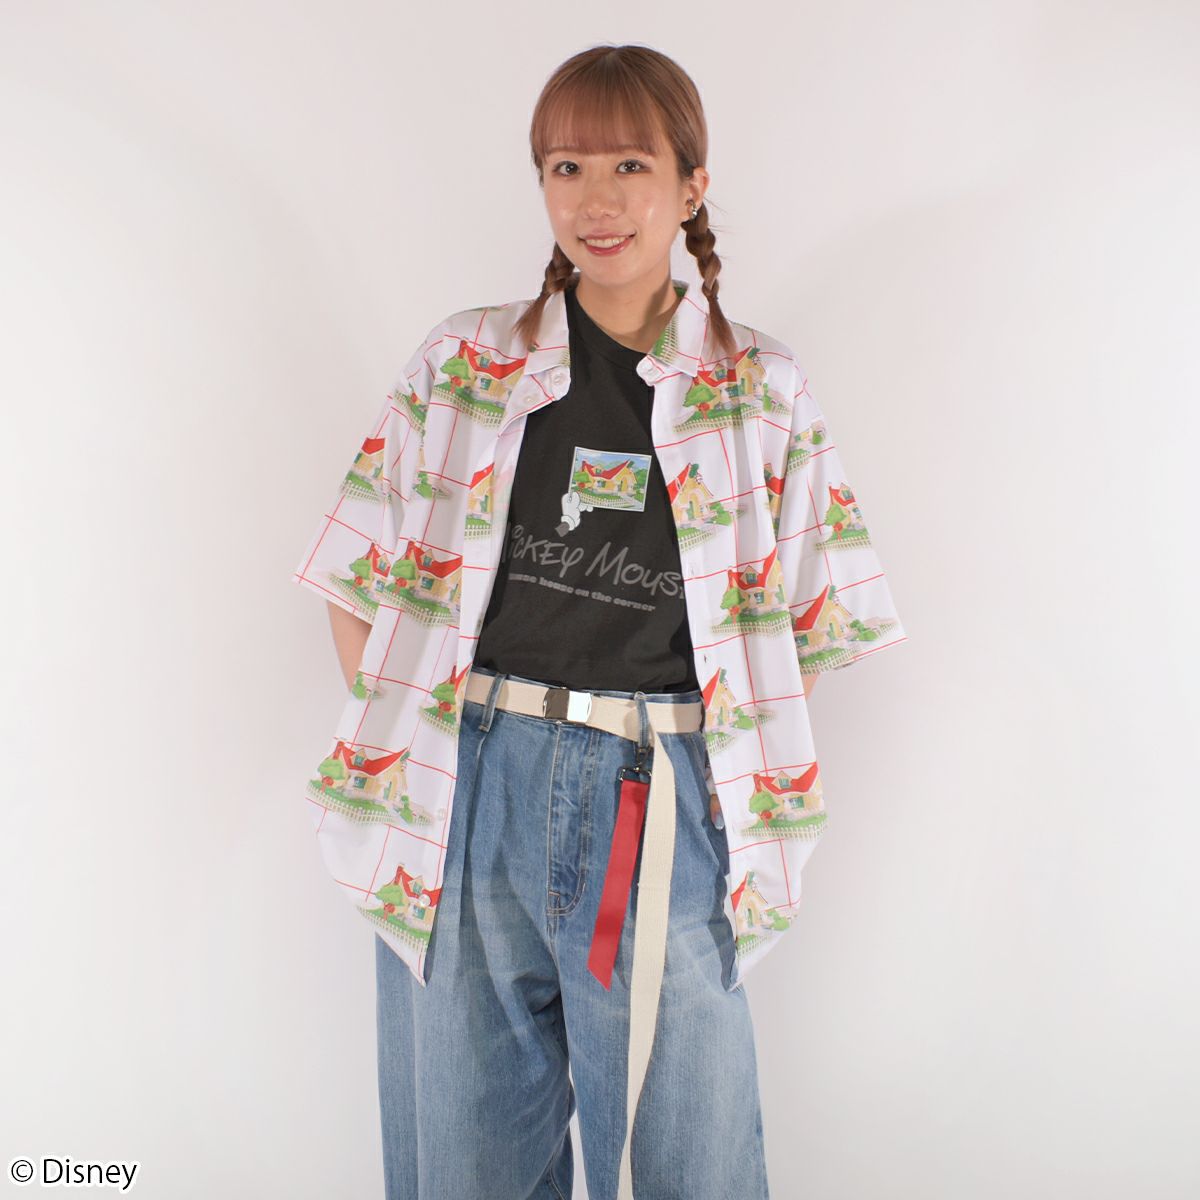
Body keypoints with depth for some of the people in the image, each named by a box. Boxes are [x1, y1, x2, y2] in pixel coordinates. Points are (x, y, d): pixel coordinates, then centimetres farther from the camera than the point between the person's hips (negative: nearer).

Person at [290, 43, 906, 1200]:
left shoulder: (764, 391, 3)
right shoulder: (462, 362, 5)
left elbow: (810, 623, 5)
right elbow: (362, 585, 7)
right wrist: (397, 736, -3)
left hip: (665, 806, -1)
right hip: (468, 790, 1)